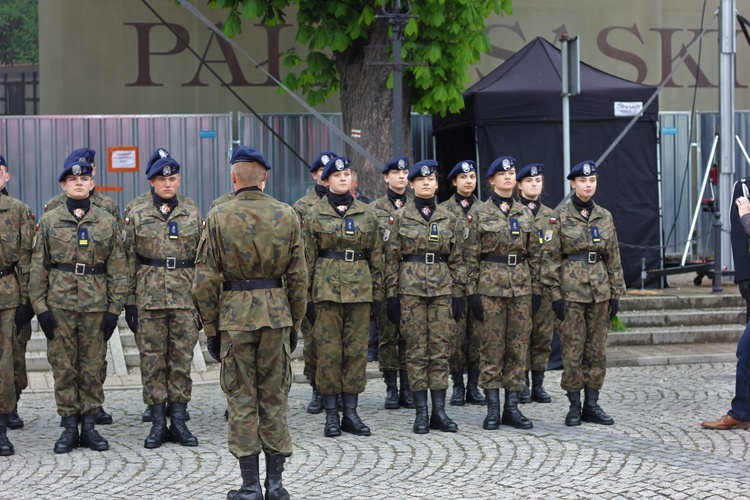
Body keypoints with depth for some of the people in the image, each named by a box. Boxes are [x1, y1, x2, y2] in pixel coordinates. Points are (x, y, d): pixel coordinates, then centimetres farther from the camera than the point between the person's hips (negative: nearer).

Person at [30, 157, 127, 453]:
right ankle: (69, 427, 11)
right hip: (59, 304, 0)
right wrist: (40, 306, -3)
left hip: (96, 305, 0)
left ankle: (89, 426, 13)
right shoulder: (49, 221, 5)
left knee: (94, 367, 4)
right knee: (63, 367, 2)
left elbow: (118, 270, 5)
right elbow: (38, 267, 4)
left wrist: (114, 308, -2)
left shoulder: (107, 222, 6)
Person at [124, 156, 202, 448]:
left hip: (185, 300, 1)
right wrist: (129, 301, -1)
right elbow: (129, 262, 5)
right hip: (149, 299, -1)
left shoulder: (193, 216, 9)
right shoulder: (137, 216, 5)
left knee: (182, 359, 2)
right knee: (152, 359, 1)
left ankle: (178, 421, 9)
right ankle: (158, 422, 7)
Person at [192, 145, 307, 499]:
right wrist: (295, 323, 13)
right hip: (276, 314, 2)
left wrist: (210, 328, 3)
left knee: (242, 401, 4)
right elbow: (298, 276, 4)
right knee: (274, 398, 9)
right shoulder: (287, 215, 1)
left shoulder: (219, 217, -5)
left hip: (234, 315, -2)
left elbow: (206, 280, -5)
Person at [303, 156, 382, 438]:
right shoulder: (315, 216, 2)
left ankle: (351, 413, 11)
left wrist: (377, 294, 6)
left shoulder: (366, 214, 9)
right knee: (329, 351, -1)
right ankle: (331, 415, 6)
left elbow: (376, 257, 11)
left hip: (360, 288, 2)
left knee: (357, 350, 3)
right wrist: (308, 297, -2)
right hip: (327, 288, -2)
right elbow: (307, 259, 3)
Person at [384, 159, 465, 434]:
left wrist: (458, 293, 4)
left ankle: (439, 411, 7)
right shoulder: (400, 218, 3)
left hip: (442, 289, 2)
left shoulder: (447, 218, 9)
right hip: (411, 289, -2)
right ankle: (421, 413, 4)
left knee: (441, 350, 1)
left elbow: (456, 259, 11)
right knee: (416, 351, 0)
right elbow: (392, 259, 2)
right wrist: (392, 295, -3)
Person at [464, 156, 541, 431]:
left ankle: (512, 407, 10)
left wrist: (535, 289, 7)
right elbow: (471, 257, -2)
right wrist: (472, 292, -8)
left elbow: (534, 254, 12)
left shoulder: (525, 214, 10)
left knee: (518, 347, 4)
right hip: (490, 285, -4)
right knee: (492, 348, -1)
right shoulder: (480, 214, 0)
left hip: (521, 286, 4)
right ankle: (493, 409, 4)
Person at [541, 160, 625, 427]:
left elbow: (613, 257, 13)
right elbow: (550, 257, -4)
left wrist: (616, 293, 8)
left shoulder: (604, 216, 10)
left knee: (598, 349, 6)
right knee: (573, 349, -3)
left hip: (599, 290, 4)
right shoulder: (560, 216, -2)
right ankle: (574, 406, 5)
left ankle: (592, 404, 13)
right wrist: (555, 294, -9)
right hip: (571, 289, -4)